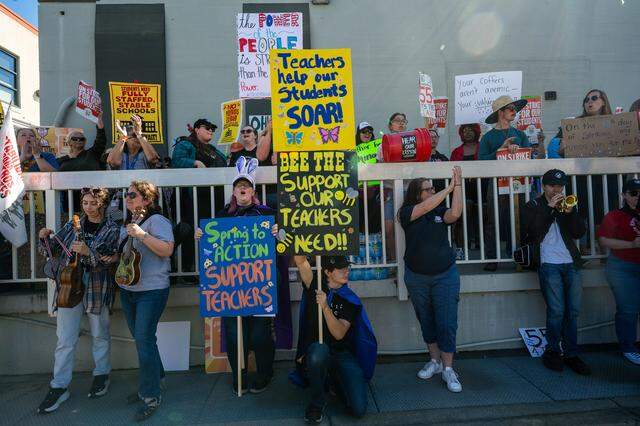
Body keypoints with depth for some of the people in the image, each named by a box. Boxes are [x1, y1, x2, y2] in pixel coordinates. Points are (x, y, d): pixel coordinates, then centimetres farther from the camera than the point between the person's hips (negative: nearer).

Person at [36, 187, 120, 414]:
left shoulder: (112, 229, -3)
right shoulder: (73, 225, 7)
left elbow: (109, 261, -11)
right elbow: (51, 251, 10)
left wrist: (88, 252, -27)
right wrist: (45, 238, -10)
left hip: (97, 289, -2)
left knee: (100, 335, 13)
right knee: (65, 340, 4)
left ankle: (102, 374, 31)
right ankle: (59, 387, 15)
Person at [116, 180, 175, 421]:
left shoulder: (157, 220, -12)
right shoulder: (127, 224, 15)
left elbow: (167, 250, -25)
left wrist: (141, 234, -28)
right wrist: (113, 258, 9)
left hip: (151, 290, -8)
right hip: (127, 290, 9)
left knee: (144, 340, -9)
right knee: (141, 339, 16)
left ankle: (151, 397, 5)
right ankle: (150, 382, 33)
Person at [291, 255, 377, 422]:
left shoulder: (350, 300, -1)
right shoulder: (315, 285, -1)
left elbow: (339, 334, -14)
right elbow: (300, 261, -17)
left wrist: (325, 307, -26)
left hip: (343, 354, 1)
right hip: (315, 353, -1)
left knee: (359, 409, -14)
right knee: (319, 350, -39)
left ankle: (333, 380, 18)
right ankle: (317, 401, -10)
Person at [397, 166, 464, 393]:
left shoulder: (440, 211, 1)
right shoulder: (407, 212, -3)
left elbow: (455, 214, -19)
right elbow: (426, 207, -20)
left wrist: (458, 185, -20)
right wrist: (449, 187, -17)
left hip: (445, 276, 0)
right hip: (416, 278, 0)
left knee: (447, 323, -2)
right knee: (426, 321, 13)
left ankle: (448, 369, 8)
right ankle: (435, 361, 29)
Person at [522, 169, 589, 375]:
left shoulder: (567, 205, 18)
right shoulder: (533, 206, 7)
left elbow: (580, 232, 7)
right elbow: (532, 230, -10)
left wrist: (570, 213, -9)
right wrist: (549, 208, -13)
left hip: (571, 263, 4)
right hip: (549, 264, -4)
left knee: (573, 311, 5)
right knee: (556, 311, -7)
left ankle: (571, 354, 15)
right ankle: (552, 352, 9)